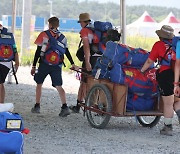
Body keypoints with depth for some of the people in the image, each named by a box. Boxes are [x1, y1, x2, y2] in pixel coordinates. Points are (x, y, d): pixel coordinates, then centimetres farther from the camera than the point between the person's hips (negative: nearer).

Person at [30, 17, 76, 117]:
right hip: (57, 66, 3)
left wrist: (34, 66, -2)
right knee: (59, 86, 1)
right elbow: (67, 52, 12)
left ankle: (37, 106, 16)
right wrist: (73, 64, 22)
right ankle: (65, 107, -15)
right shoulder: (62, 37, 8)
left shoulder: (44, 35, -3)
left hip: (44, 64, -3)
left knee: (39, 84, 15)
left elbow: (38, 52, -5)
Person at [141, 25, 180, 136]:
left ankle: (168, 128, 10)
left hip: (165, 74, -4)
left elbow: (149, 61, 4)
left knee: (168, 104, 2)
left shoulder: (159, 45, 2)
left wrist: (141, 71, 17)